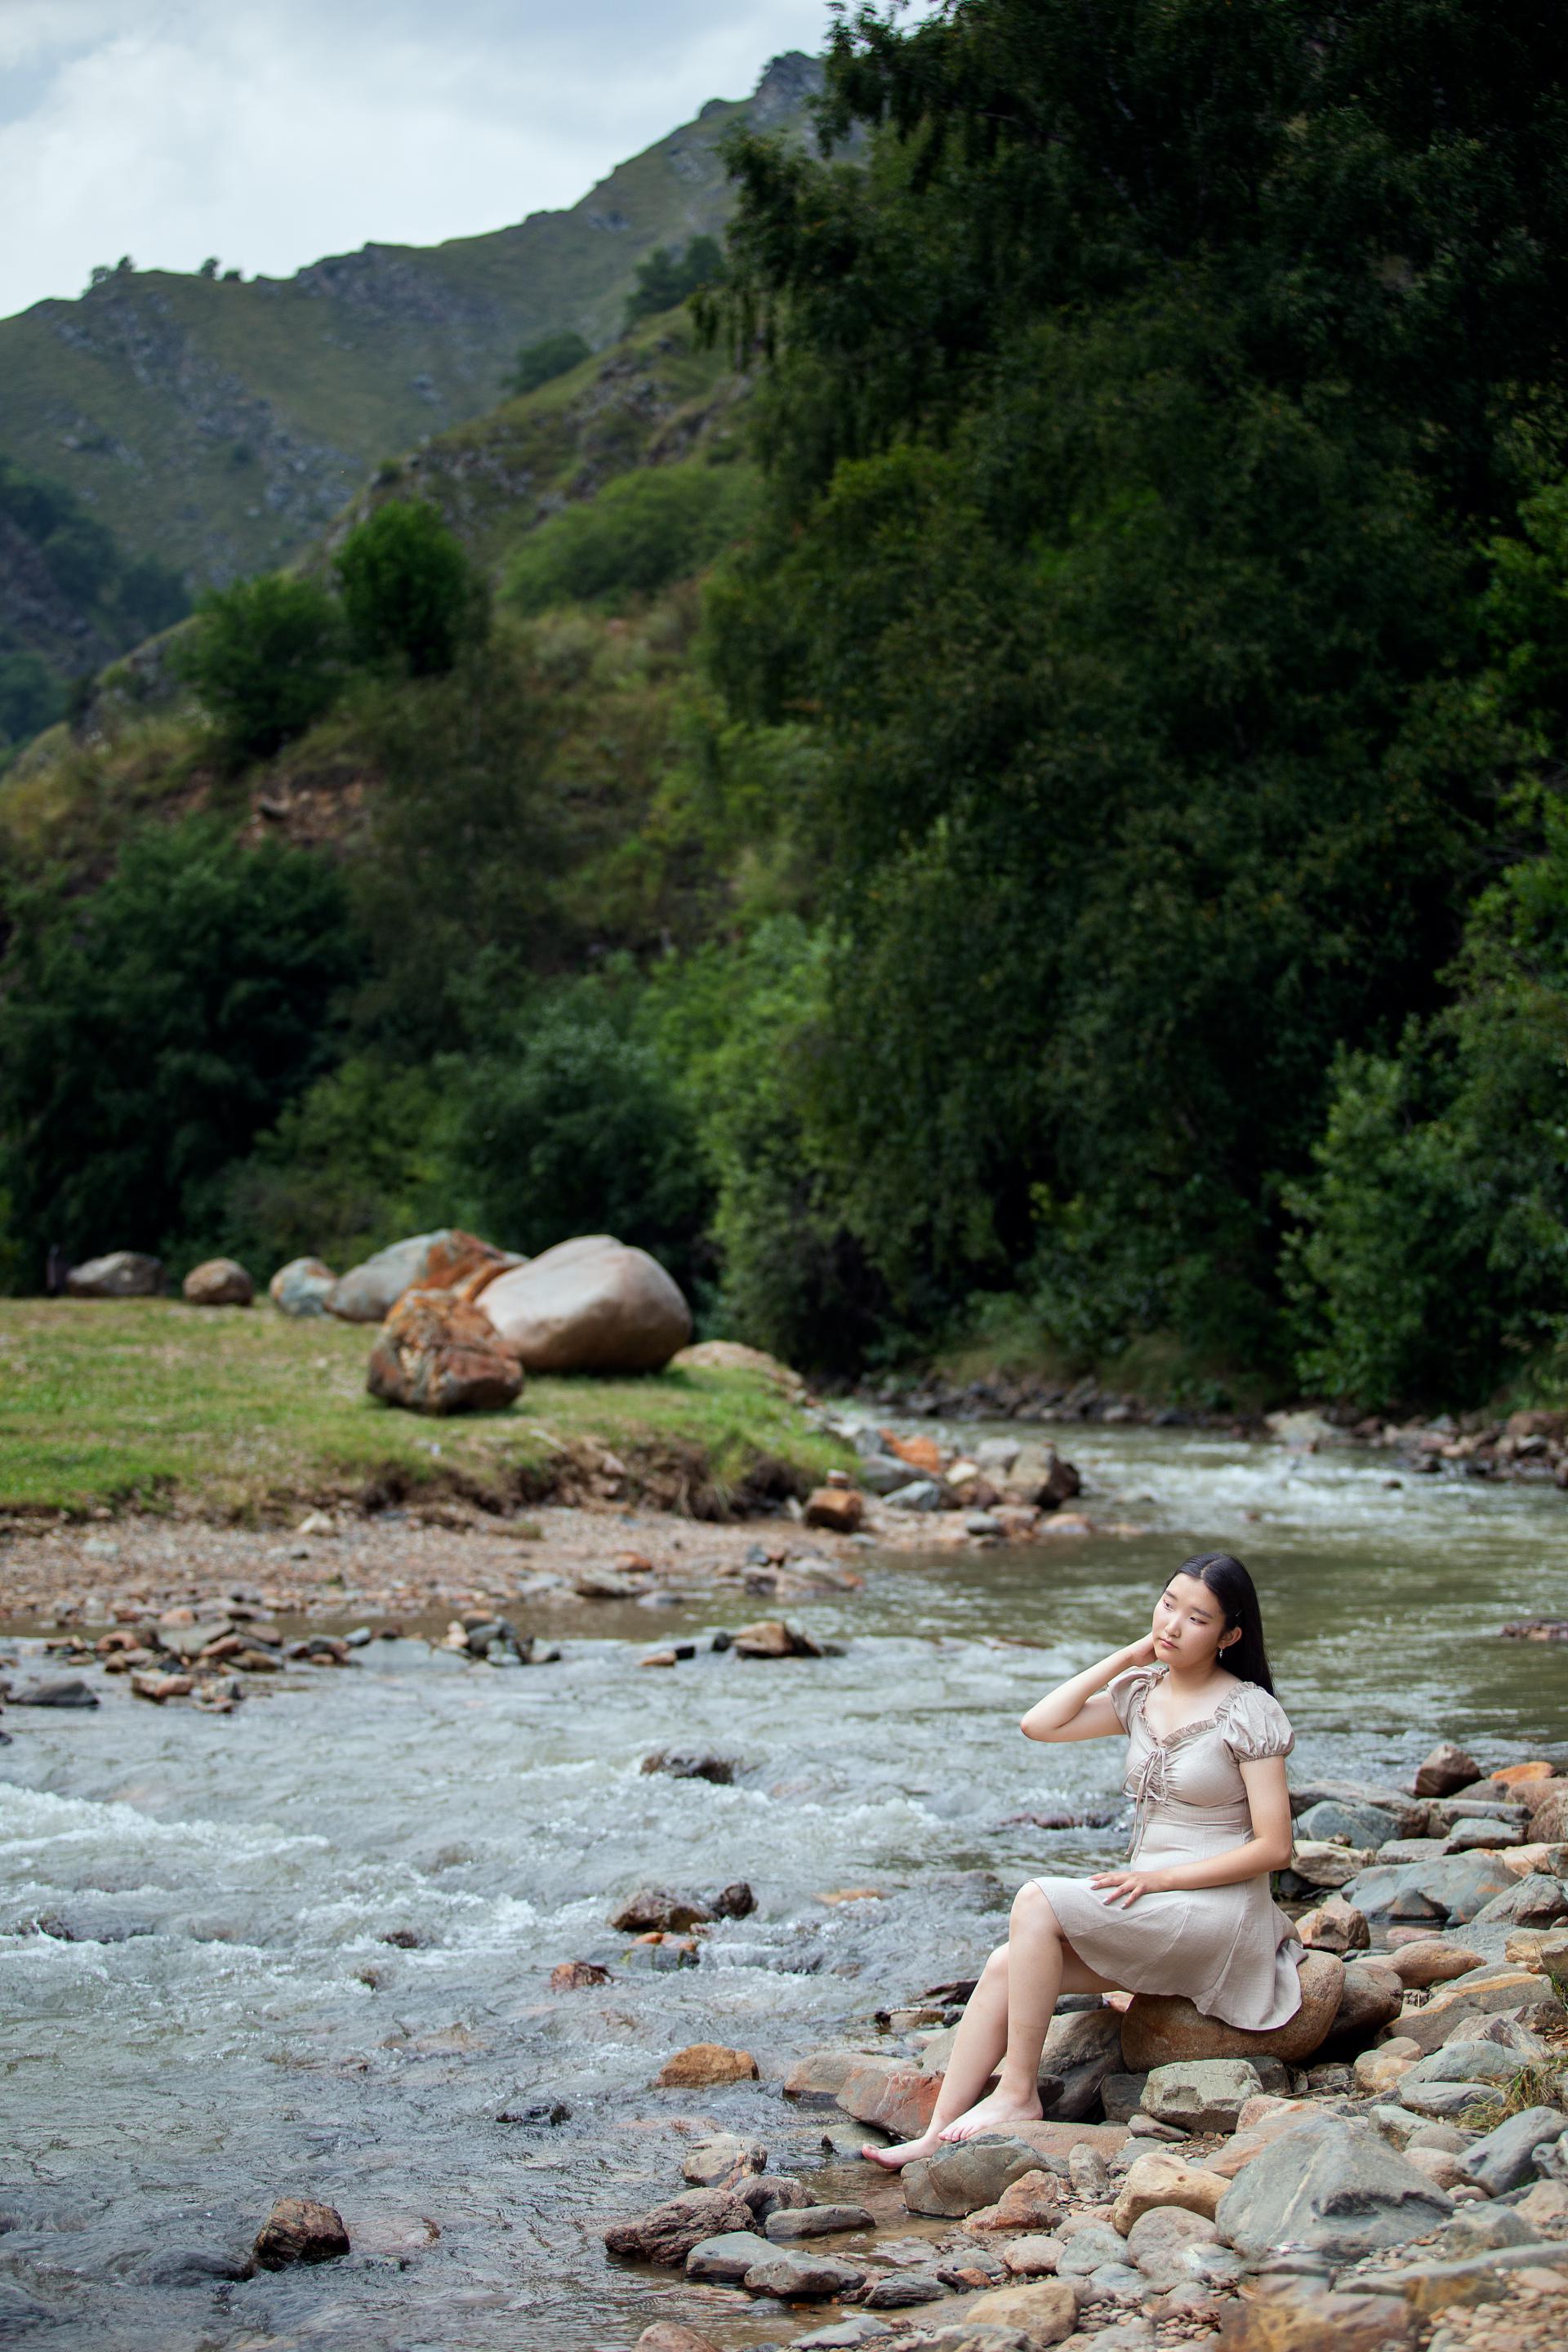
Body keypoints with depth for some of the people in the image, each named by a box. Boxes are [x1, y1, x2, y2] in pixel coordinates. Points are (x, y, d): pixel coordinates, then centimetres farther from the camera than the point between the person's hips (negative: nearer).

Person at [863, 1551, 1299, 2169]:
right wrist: (1127, 1656, -1)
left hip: (1213, 1909, -7)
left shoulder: (1247, 1711, -9)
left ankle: (1018, 2095, -16)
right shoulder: (1141, 1692, 11)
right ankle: (936, 2136, -15)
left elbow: (1274, 1846, -13)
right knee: (1003, 1967, -14)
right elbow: (1039, 1724, -2)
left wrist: (1160, 1877, -17)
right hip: (1148, 1910, 7)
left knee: (1037, 1902, -24)